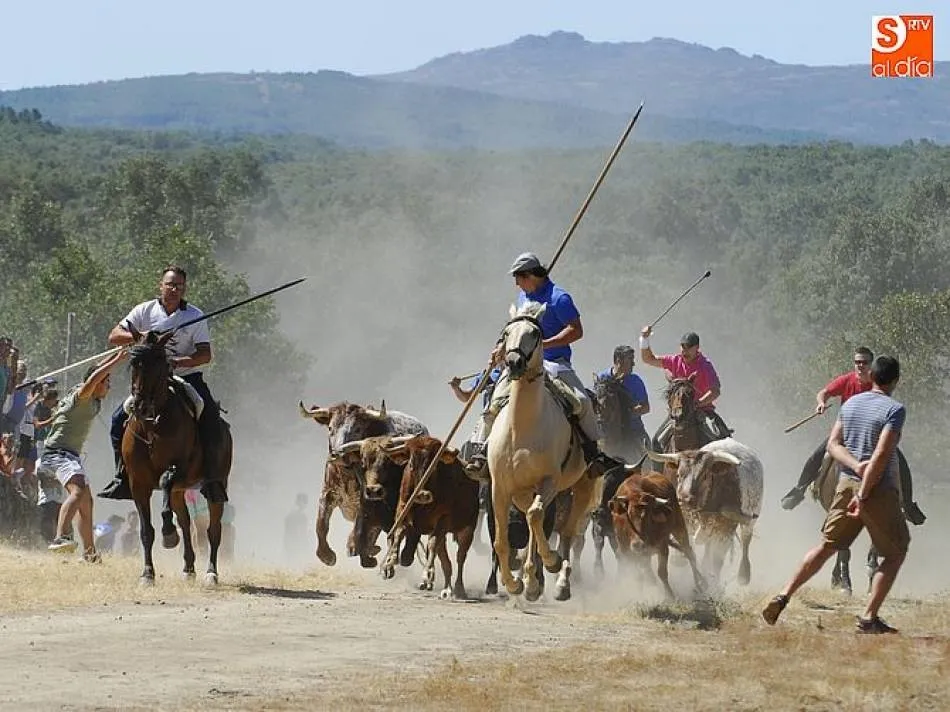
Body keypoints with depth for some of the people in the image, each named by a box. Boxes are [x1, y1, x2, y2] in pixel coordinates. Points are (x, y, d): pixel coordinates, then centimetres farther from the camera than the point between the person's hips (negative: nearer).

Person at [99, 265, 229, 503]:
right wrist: (139, 336, -21)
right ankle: (124, 480, -1)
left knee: (210, 420, -24)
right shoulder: (145, 311, 2)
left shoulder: (196, 316, -3)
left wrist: (179, 362, -25)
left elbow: (205, 355, -8)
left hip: (188, 377, -2)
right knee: (120, 419, -10)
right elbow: (114, 336, -2)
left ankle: (213, 481, -17)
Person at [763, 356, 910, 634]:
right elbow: (881, 455, -20)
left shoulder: (850, 404, 10)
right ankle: (869, 618, -2)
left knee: (826, 546, 16)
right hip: (880, 490, -6)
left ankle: (783, 596, 8)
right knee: (895, 554, 7)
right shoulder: (894, 410, -12)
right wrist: (864, 495, -19)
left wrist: (856, 465, -9)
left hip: (846, 483, 6)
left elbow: (833, 444, 5)